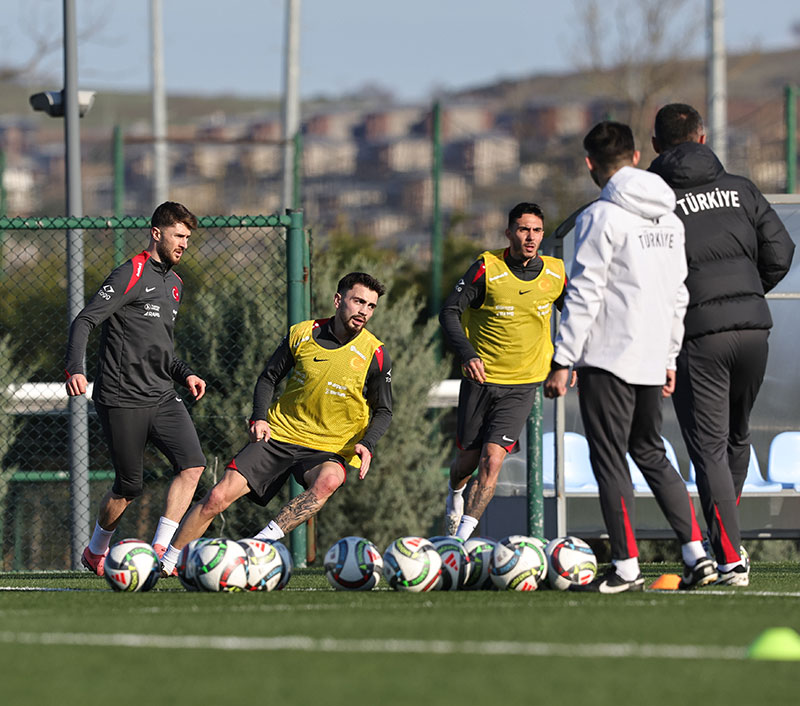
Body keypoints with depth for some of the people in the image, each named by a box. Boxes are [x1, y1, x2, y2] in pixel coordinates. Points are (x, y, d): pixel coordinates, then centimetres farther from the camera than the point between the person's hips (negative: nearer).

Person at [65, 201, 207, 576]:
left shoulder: (174, 283, 18)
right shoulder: (131, 275, -8)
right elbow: (84, 321, -15)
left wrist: (184, 374, 13)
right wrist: (75, 369, -30)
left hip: (161, 397, 7)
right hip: (121, 400, -7)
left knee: (193, 464, -13)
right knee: (129, 486, 0)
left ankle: (160, 549, -10)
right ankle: (95, 553, 24)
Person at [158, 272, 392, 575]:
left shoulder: (375, 354, -6)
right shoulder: (302, 334, 0)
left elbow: (383, 411, 3)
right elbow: (268, 377, 11)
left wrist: (366, 444, -16)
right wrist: (259, 418, -6)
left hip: (329, 449, -2)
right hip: (279, 435, 2)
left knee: (329, 480, -39)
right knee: (218, 497, -10)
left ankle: (265, 541, -38)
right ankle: (166, 563, 6)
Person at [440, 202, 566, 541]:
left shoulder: (555, 274, -2)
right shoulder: (488, 268, -12)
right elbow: (449, 312, -10)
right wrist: (467, 354, -24)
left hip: (522, 386, 1)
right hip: (480, 377, -1)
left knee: (492, 459, -14)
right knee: (468, 459, 9)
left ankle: (461, 537, -11)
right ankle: (456, 489, 45)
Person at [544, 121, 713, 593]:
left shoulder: (601, 217, -11)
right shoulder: (670, 219, 12)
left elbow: (584, 295, -14)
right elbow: (679, 295, 17)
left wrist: (562, 362, -12)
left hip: (608, 356, -7)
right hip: (652, 359, 7)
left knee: (610, 459, -1)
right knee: (651, 453, 17)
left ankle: (626, 567, -3)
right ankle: (696, 554, 8)